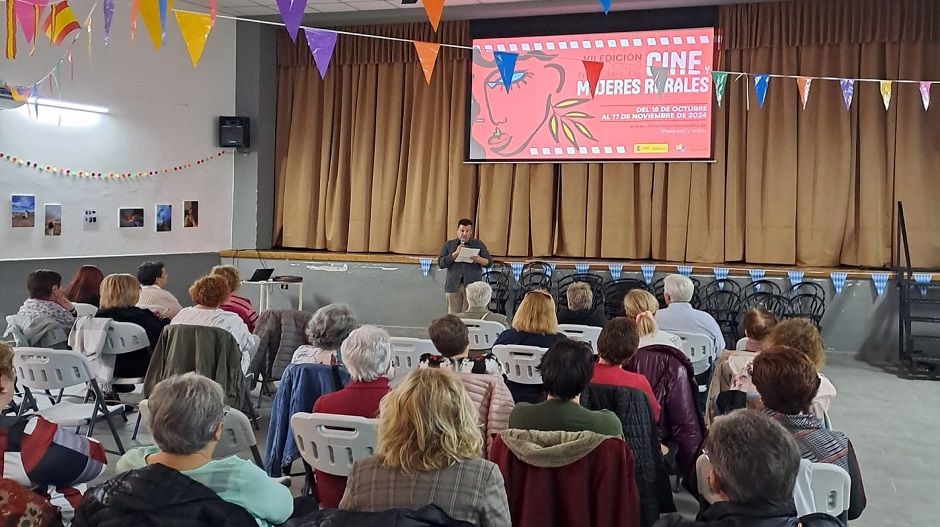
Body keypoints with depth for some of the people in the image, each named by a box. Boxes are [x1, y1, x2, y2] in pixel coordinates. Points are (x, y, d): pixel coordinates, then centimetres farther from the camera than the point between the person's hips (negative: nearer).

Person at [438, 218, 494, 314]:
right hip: (453, 286, 1)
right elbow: (440, 263, 2)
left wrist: (478, 259, -15)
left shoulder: (479, 244, 11)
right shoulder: (448, 245, 12)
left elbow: (489, 262, 6)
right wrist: (456, 253, -10)